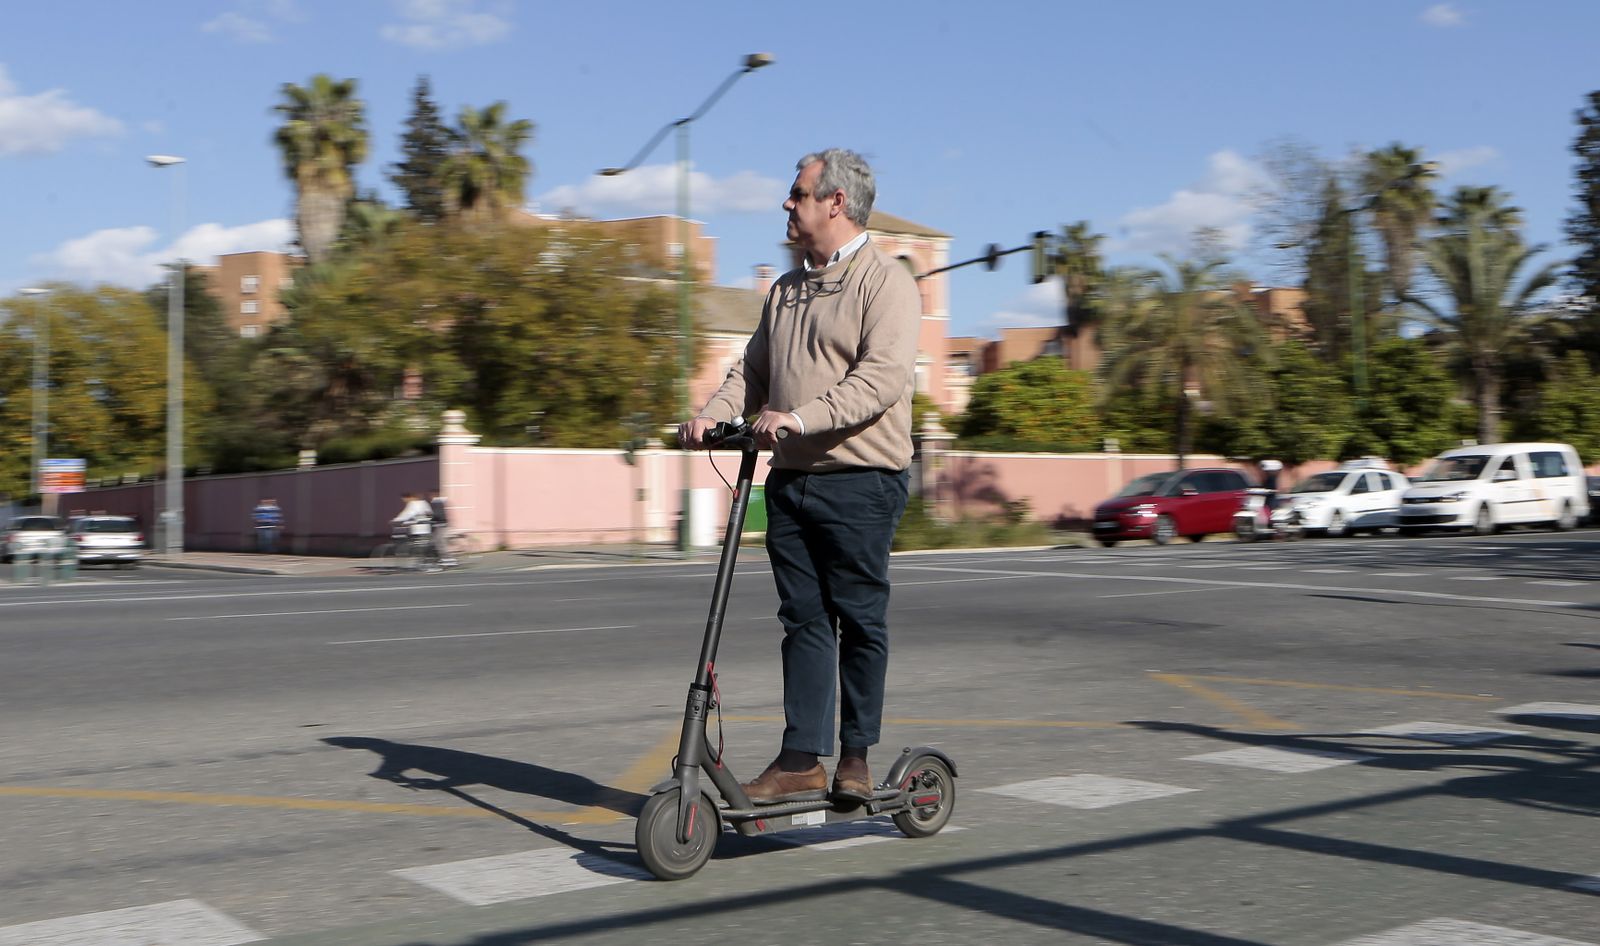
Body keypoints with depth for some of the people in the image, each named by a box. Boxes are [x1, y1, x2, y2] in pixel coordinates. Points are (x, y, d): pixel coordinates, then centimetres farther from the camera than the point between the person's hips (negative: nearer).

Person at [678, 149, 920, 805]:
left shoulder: (885, 281, -5)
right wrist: (712, 414, 1)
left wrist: (799, 417, -28)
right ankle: (801, 758, 6)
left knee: (859, 620, 1)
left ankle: (855, 757, 11)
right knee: (803, 619, 5)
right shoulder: (787, 289, 21)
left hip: (861, 482, -7)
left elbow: (883, 376, -18)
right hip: (791, 480, 7)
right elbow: (754, 369, 20)